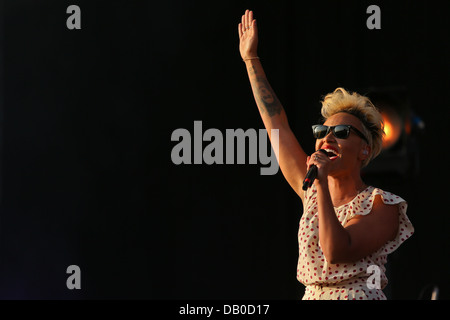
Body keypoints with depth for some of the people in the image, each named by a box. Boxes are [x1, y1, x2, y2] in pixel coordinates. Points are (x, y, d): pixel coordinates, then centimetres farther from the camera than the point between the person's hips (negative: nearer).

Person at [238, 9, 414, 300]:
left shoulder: (380, 206, -3)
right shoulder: (311, 193, 12)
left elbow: (337, 252, -18)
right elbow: (276, 123, 16)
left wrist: (322, 184, -17)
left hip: (357, 294, -4)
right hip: (312, 296, 4)